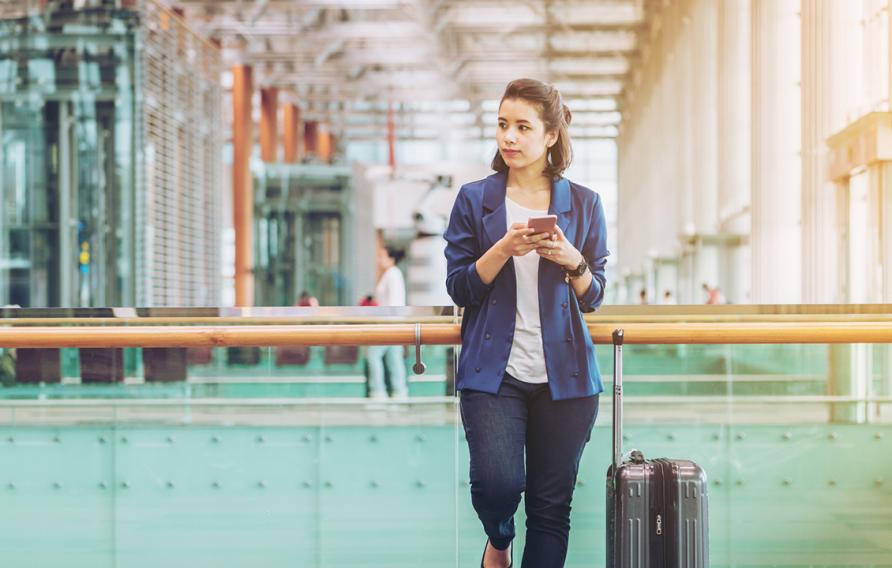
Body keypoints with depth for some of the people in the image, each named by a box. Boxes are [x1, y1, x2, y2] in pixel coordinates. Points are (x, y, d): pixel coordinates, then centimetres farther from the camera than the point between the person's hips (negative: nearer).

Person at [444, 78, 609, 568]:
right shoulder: (475, 199, 5)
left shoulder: (583, 205, 7)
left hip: (565, 375, 2)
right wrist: (503, 249, -14)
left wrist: (573, 261, -11)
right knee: (497, 482, -17)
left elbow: (594, 297, 10)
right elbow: (459, 287, 2)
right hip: (493, 374, -1)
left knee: (552, 506, 2)